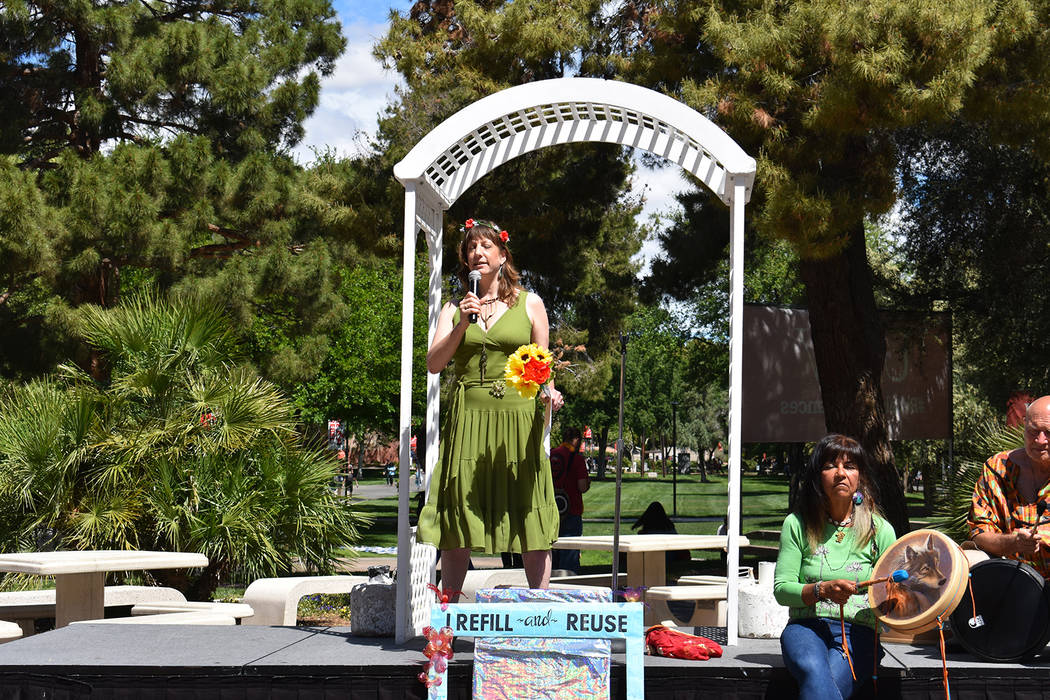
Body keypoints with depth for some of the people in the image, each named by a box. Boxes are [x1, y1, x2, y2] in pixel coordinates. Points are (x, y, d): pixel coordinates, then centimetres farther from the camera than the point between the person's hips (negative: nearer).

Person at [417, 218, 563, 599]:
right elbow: (433, 363, 4)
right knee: (458, 514, 1)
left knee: (529, 515, -3)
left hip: (519, 419, -1)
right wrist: (461, 325, -9)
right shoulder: (455, 307, 13)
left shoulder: (530, 304, 9)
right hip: (467, 418, 1)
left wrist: (548, 392, -9)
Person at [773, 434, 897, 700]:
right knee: (814, 671, -37)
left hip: (857, 631, 0)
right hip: (805, 625, 0)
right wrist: (822, 590, -16)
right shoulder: (797, 524, 7)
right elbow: (781, 590, 3)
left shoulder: (880, 530, 8)